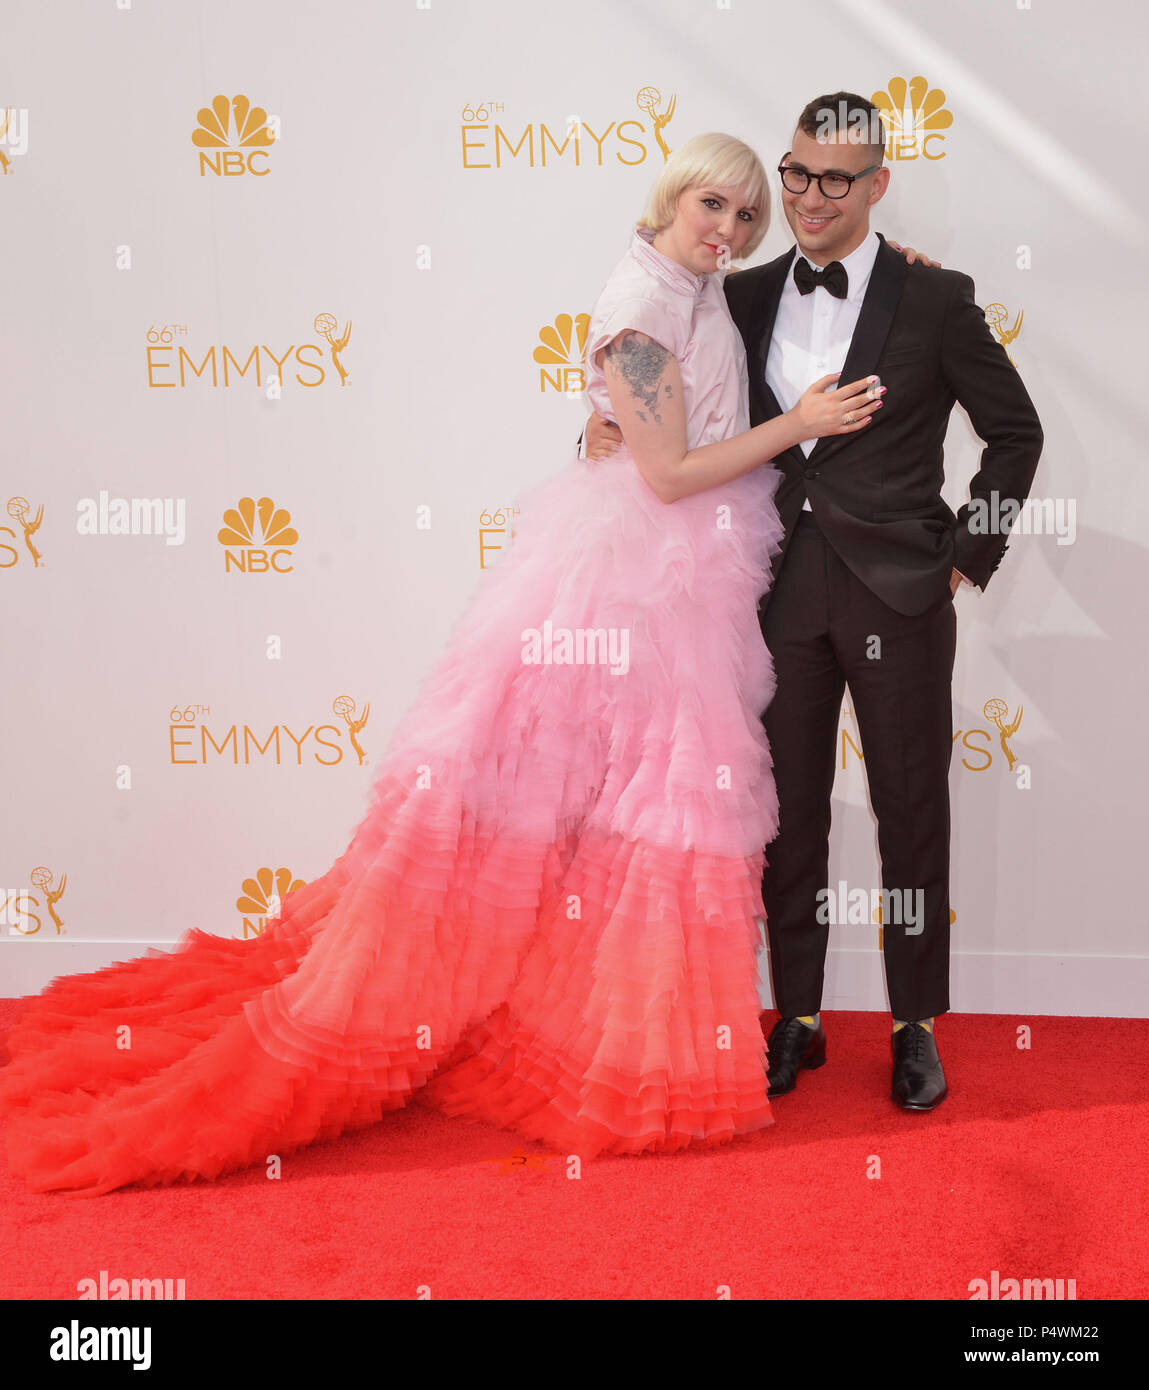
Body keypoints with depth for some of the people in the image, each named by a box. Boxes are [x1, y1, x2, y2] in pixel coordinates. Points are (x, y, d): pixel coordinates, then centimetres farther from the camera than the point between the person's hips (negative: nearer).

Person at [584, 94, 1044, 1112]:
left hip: (897, 595, -3)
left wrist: (967, 556, 0)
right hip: (786, 594, 3)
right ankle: (797, 1020, 24)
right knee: (790, 812, 10)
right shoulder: (747, 297, 8)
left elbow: (1016, 433, 5)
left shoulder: (935, 301, -2)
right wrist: (613, 424, -3)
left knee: (911, 811, 6)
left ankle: (917, 1027, 22)